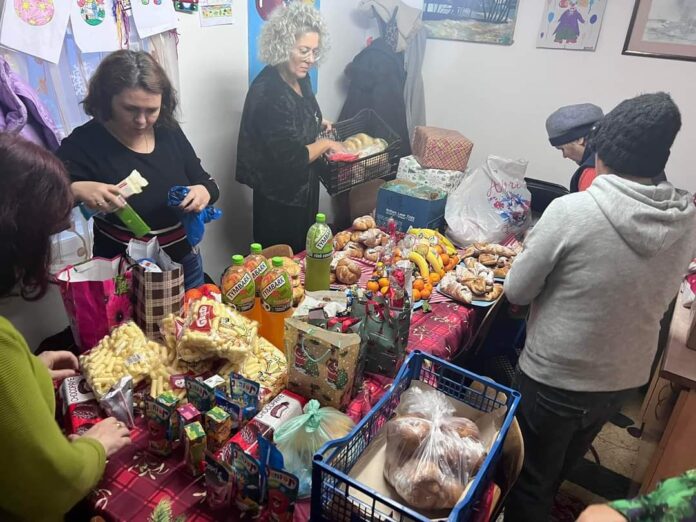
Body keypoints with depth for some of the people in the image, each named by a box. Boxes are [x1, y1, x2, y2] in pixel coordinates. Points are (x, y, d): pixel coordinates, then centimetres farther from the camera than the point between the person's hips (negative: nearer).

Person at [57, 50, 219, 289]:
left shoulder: (169, 131, -5)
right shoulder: (84, 143, -17)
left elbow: (207, 182, 2)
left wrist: (204, 192, -20)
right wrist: (76, 190, -41)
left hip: (185, 264, 5)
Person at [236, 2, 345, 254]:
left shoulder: (299, 77, 0)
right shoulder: (267, 93, -27)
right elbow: (291, 158, -29)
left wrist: (318, 123, 4)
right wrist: (325, 143, -15)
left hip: (303, 185, 9)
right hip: (279, 195, -9)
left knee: (303, 252, 23)